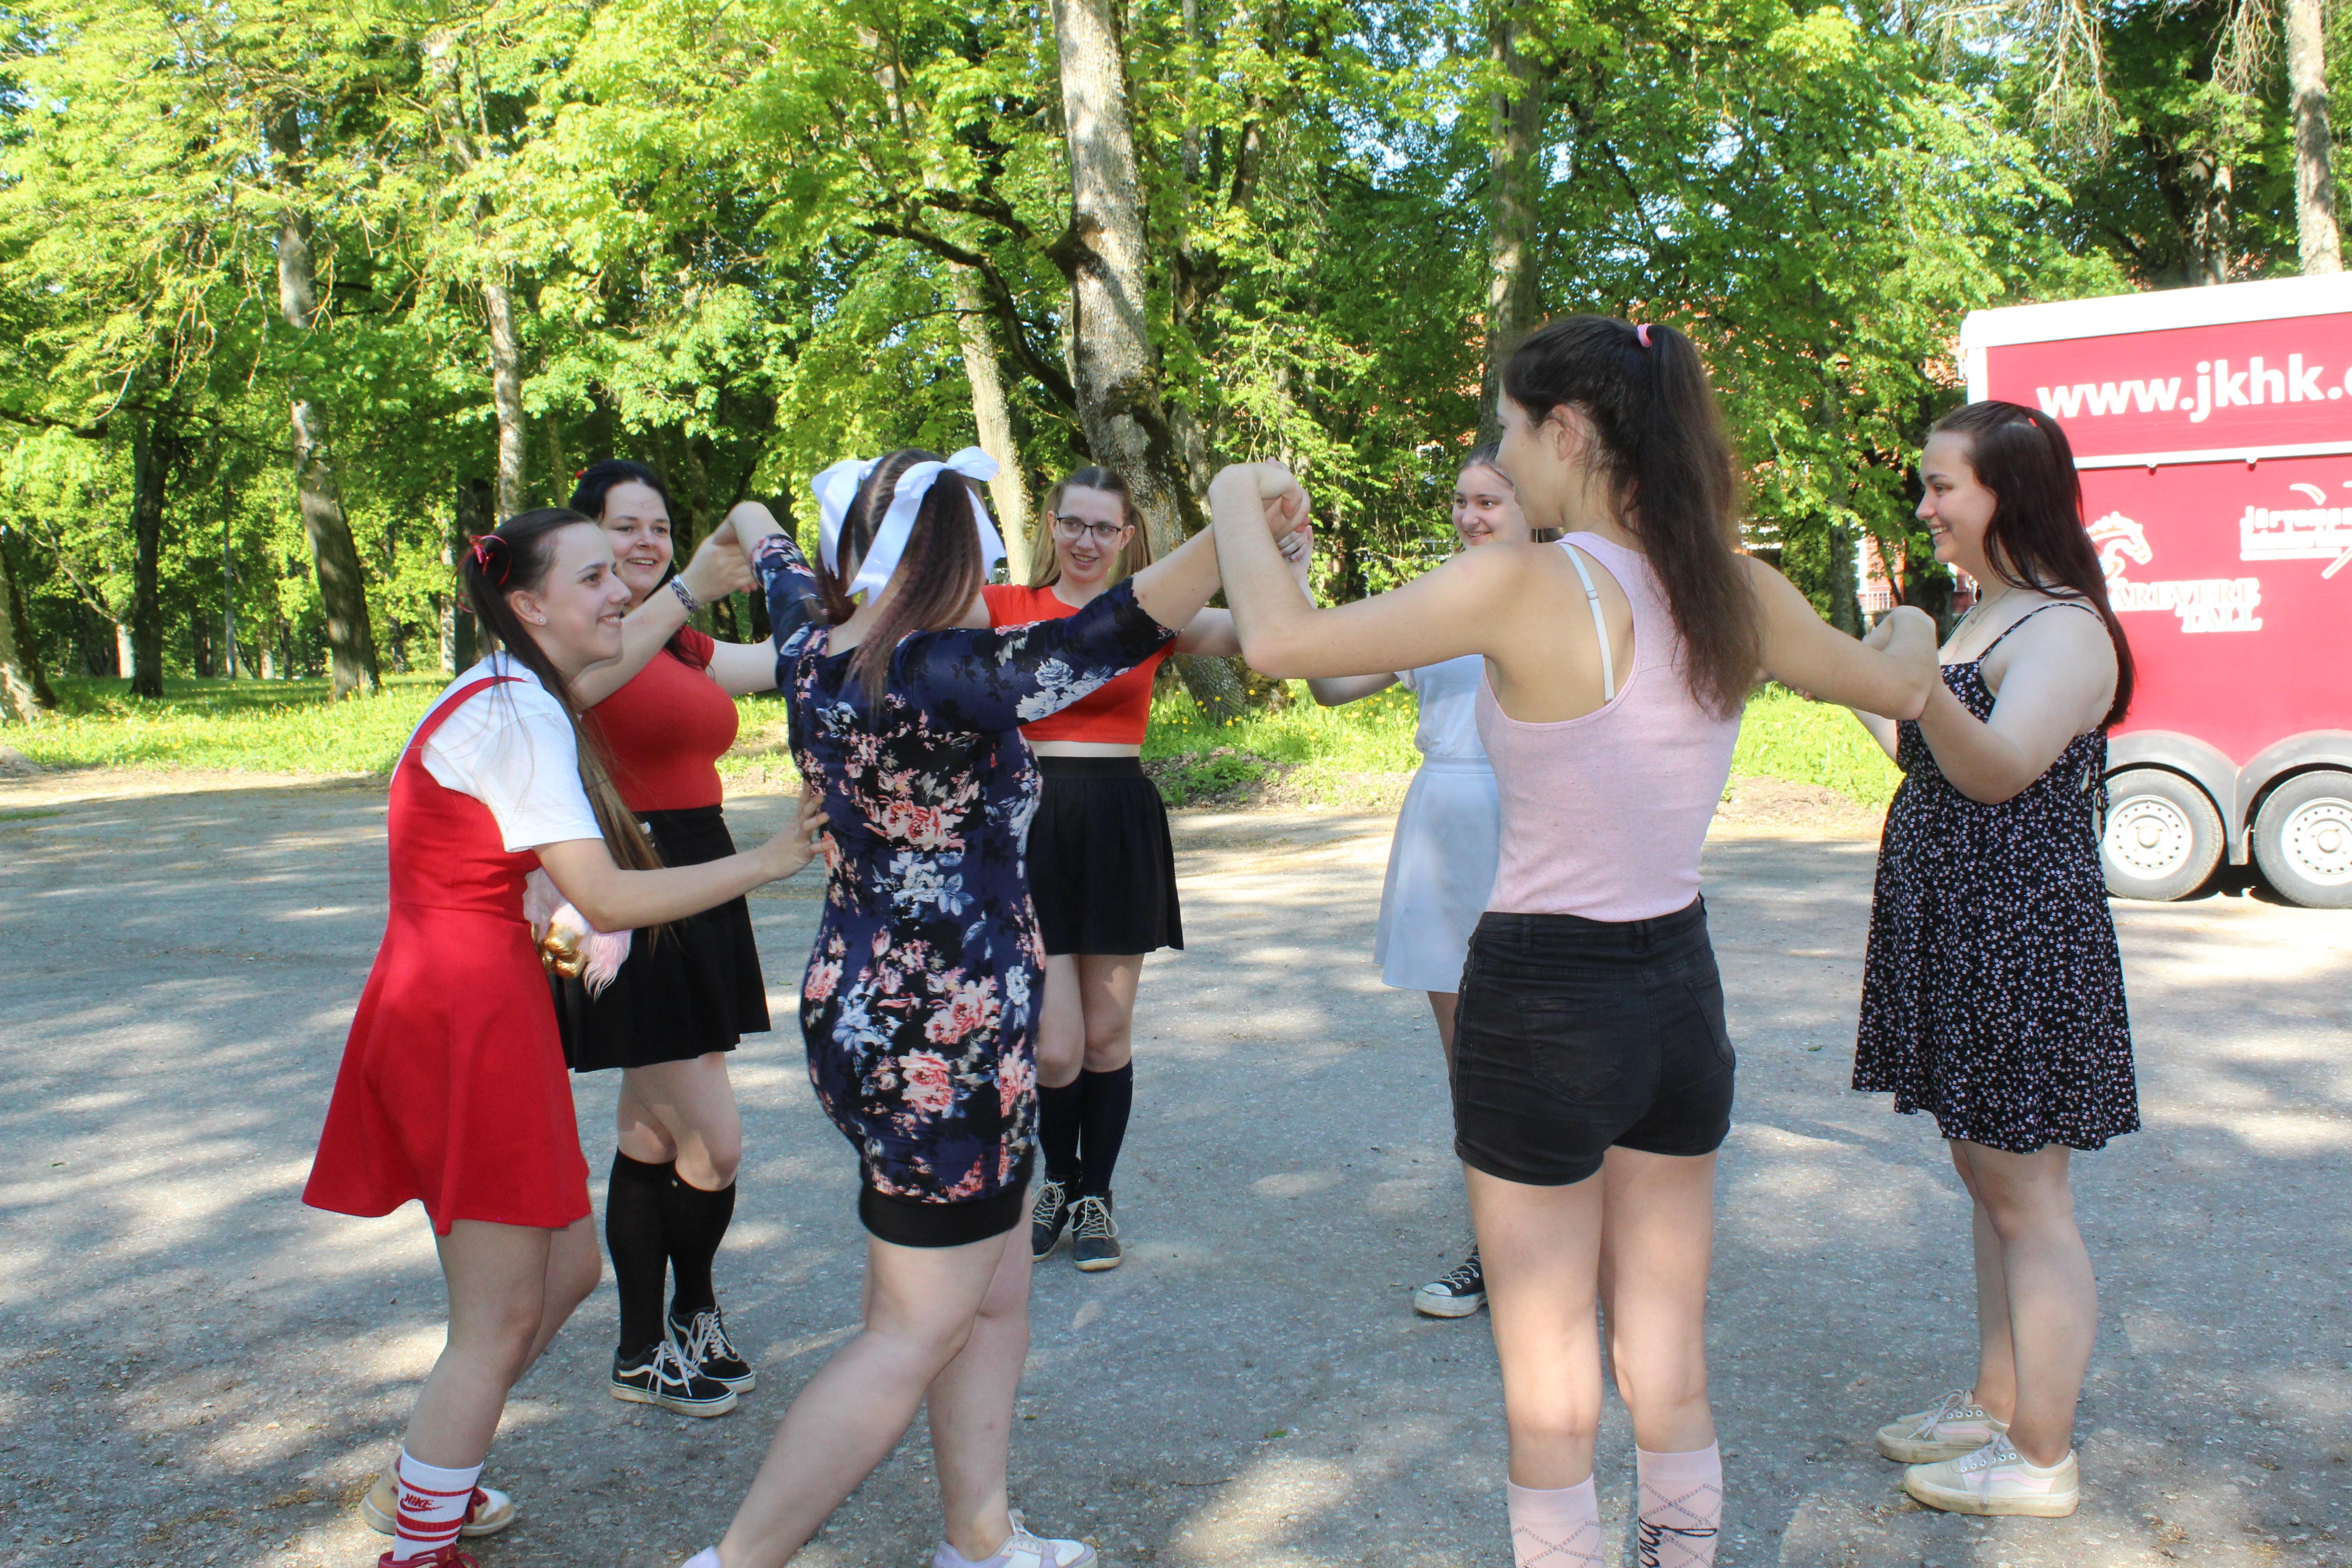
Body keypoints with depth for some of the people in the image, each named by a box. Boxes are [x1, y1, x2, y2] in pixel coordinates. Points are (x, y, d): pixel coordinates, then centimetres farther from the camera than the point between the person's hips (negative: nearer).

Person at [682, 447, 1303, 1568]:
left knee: (994, 1296, 19)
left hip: (863, 1007, 10)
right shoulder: (939, 676, -21)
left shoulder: (818, 656, 3)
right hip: (940, 1042, -10)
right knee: (914, 1334, 3)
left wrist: (760, 534, 49)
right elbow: (1102, 637, -36)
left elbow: (786, 582, 27)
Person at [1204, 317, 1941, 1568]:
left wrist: (1237, 502, -2)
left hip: (1545, 1004, -6)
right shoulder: (1735, 594, 0)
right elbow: (1894, 688, 17)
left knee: (1551, 1400, 9)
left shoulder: (1529, 586, -19)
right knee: (1671, 1380, 19)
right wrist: (1913, 630, 41)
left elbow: (1280, 641, -21)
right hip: (1681, 993, 6)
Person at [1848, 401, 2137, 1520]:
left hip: (2023, 945, -10)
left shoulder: (2063, 631, -16)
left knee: (2027, 1197, -1)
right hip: (1960, 939, 10)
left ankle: (2041, 1459, 11)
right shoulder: (1985, 616, 14)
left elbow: (1999, 768, -34)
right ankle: (1997, 1404, 31)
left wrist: (1917, 679, -48)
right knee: (1986, 1175, 17)